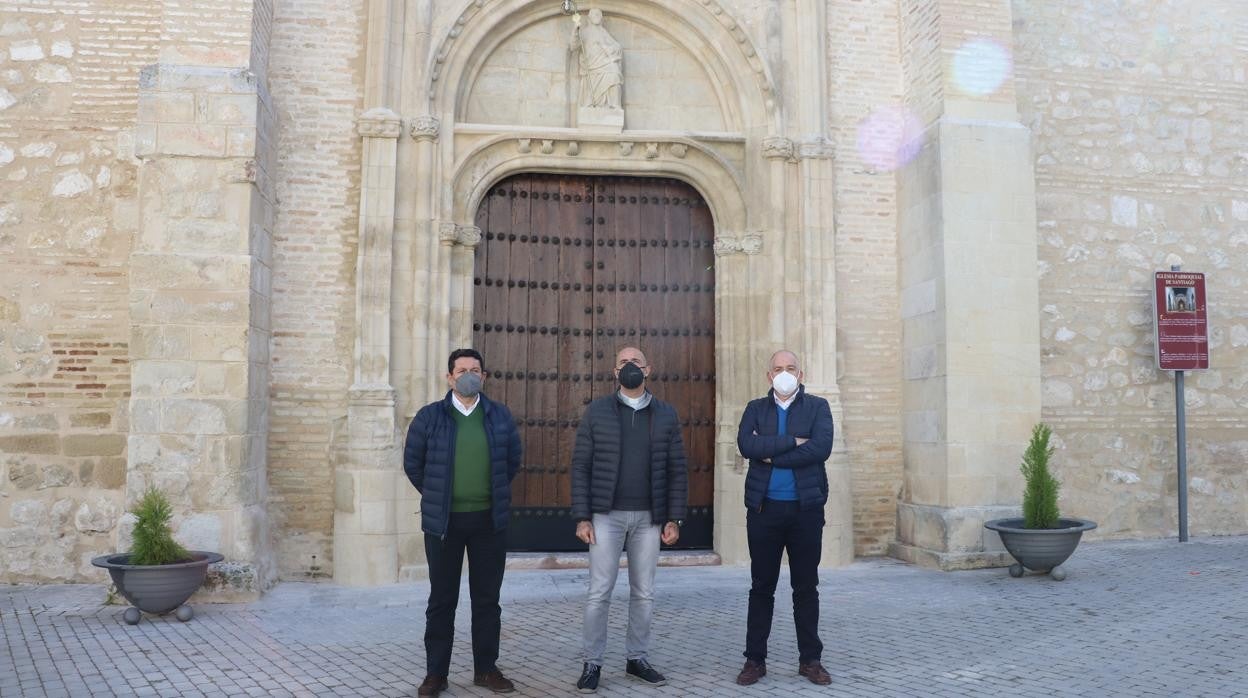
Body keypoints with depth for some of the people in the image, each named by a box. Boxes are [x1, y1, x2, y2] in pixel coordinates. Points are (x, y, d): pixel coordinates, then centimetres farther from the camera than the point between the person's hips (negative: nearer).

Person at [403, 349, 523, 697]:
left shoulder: (500, 416, 3)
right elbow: (412, 463, 6)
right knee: (442, 599, 6)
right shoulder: (429, 417, -3)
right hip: (443, 521, -1)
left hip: (489, 520, 2)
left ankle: (486, 668, 21)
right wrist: (438, 498, 10)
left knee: (487, 598, 9)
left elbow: (513, 461, 14)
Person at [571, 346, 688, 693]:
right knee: (599, 592, -1)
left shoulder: (666, 414, 6)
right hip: (606, 515, -2)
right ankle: (592, 663, 10)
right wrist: (582, 517, -7)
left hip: (649, 518, 2)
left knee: (644, 593, 9)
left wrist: (674, 519, -2)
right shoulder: (597, 410, 1)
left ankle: (637, 658, 22)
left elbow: (677, 470, 6)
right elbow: (581, 466, -1)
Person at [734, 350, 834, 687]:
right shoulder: (755, 409, 7)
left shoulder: (817, 407, 3)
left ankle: (810, 659, 19)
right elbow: (746, 444, -12)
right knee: (761, 587, 7)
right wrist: (792, 442, -15)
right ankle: (755, 659, 15)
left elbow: (821, 448, -14)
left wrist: (771, 455, -11)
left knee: (806, 587, 8)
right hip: (764, 508, 1)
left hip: (806, 508, -1)